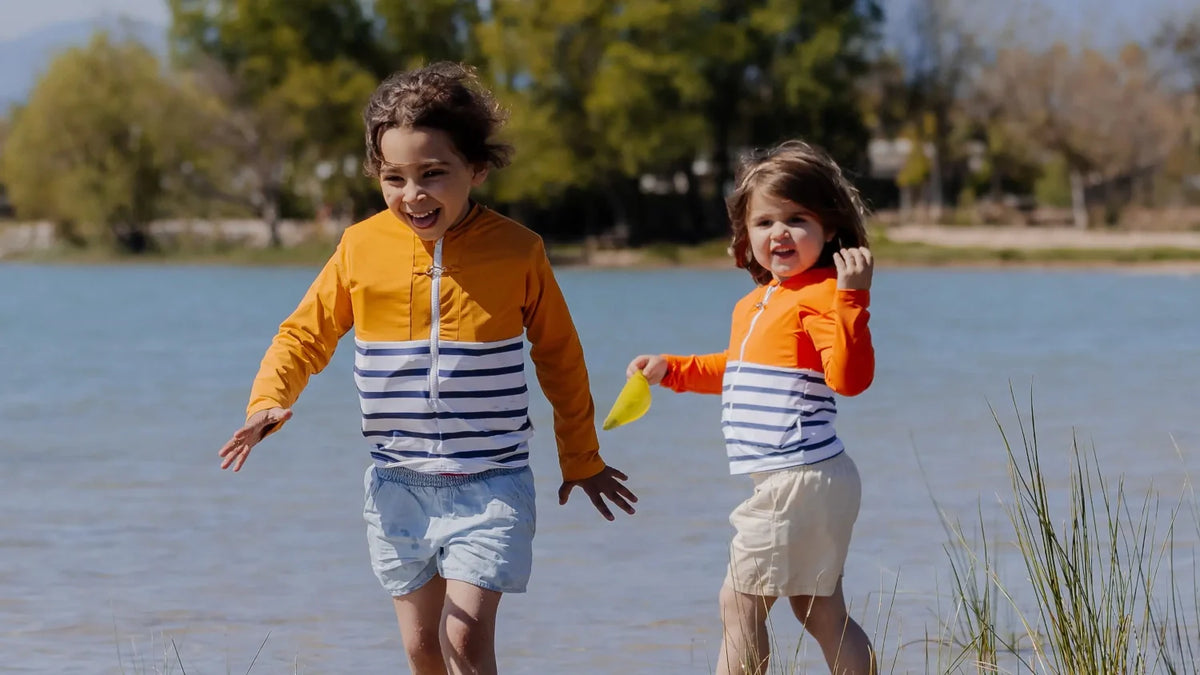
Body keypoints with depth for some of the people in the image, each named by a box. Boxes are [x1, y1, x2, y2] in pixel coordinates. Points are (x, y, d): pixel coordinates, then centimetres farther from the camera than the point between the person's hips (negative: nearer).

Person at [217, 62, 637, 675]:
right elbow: (305, 335, 6)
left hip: (491, 485, -3)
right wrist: (269, 402, -14)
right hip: (399, 485, 3)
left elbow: (559, 355, 6)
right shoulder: (361, 247, -3)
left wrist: (580, 459, 14)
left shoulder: (517, 251, -7)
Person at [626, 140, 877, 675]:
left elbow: (849, 377, -29)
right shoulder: (754, 305, 16)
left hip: (799, 479, -10)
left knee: (740, 604, -4)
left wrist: (851, 298, -35)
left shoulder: (821, 296, -15)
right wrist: (670, 370, 35)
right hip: (813, 482, 10)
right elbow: (738, 371, 36)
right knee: (820, 611, 13)